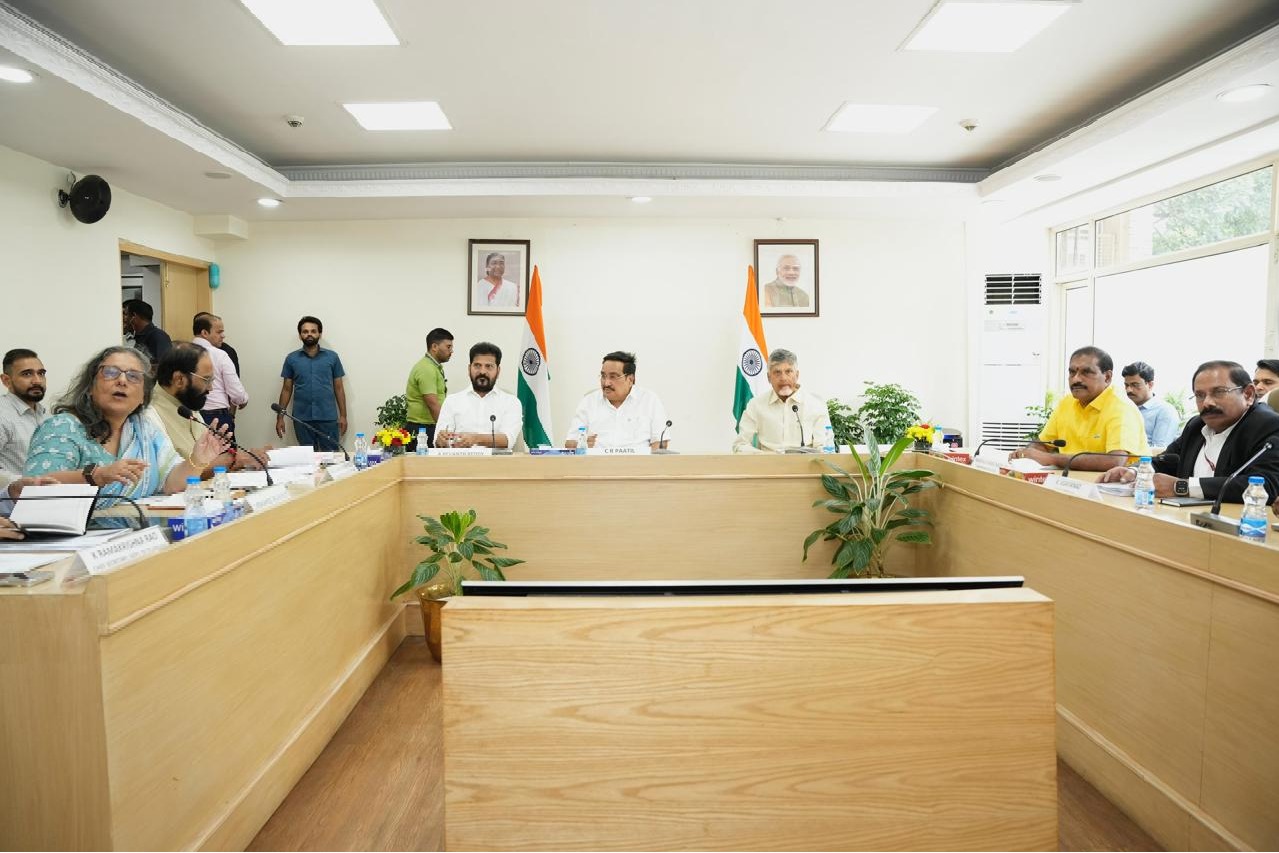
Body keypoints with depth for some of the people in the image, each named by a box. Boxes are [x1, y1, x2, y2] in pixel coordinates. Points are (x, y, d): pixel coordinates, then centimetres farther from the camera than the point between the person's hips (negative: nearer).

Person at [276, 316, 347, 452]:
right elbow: (287, 389, 10)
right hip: (301, 418, 1)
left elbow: (338, 388, 6)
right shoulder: (291, 359, 7)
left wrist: (343, 415, 1)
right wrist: (280, 417, 5)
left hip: (328, 418, -1)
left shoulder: (332, 357, 4)